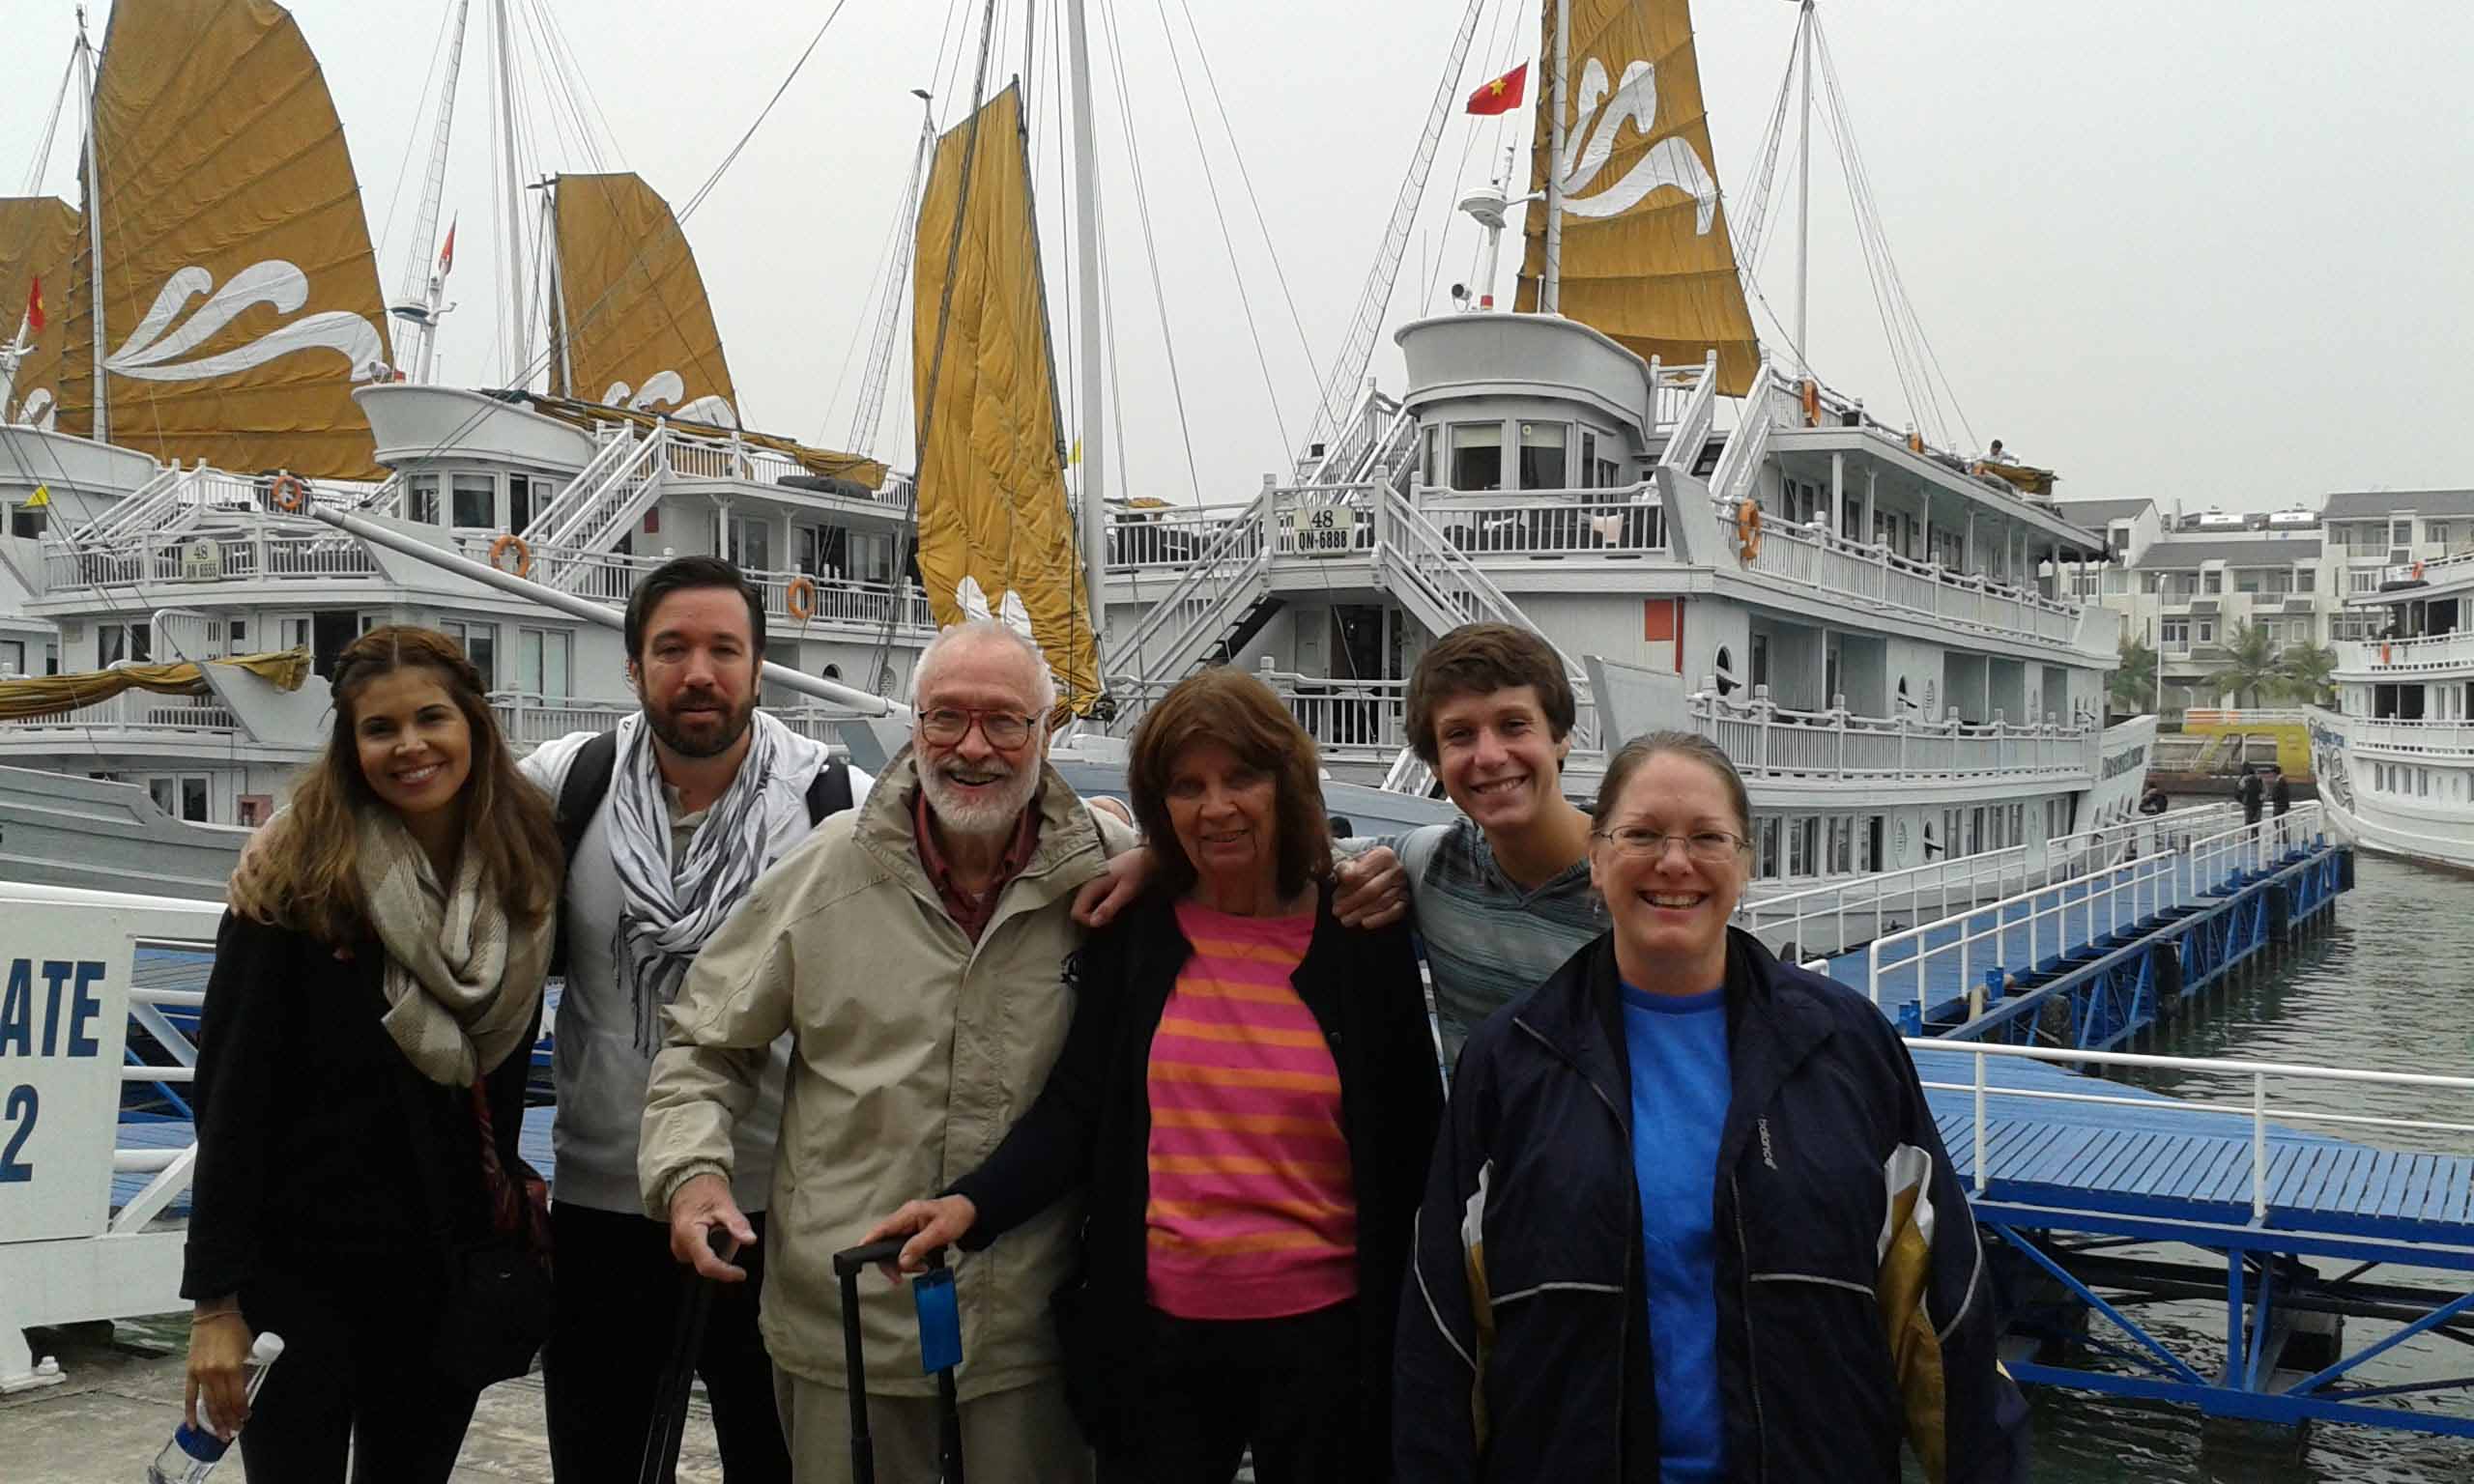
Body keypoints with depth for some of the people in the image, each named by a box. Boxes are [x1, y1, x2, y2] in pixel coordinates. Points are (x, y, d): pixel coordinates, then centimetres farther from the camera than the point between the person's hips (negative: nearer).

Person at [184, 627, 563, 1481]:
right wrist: (216, 1298, -14)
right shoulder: (297, 882, -12)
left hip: (454, 1273, 4)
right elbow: (233, 1093, -12)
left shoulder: (528, 866, 1)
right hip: (307, 1271, -4)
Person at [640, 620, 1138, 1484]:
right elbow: (707, 1046, 5)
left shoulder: (1111, 873, -6)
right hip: (842, 1324, 1)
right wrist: (691, 1169, -9)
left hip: (1030, 1335, 0)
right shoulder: (827, 871, -2)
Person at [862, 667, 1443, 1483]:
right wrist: (970, 1204, -18)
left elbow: (1412, 1152, 1)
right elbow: (1073, 1110, -1)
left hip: (1322, 1332, -1)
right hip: (1155, 1333, 1)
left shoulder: (1362, 942, -2)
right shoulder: (1130, 932, 1)